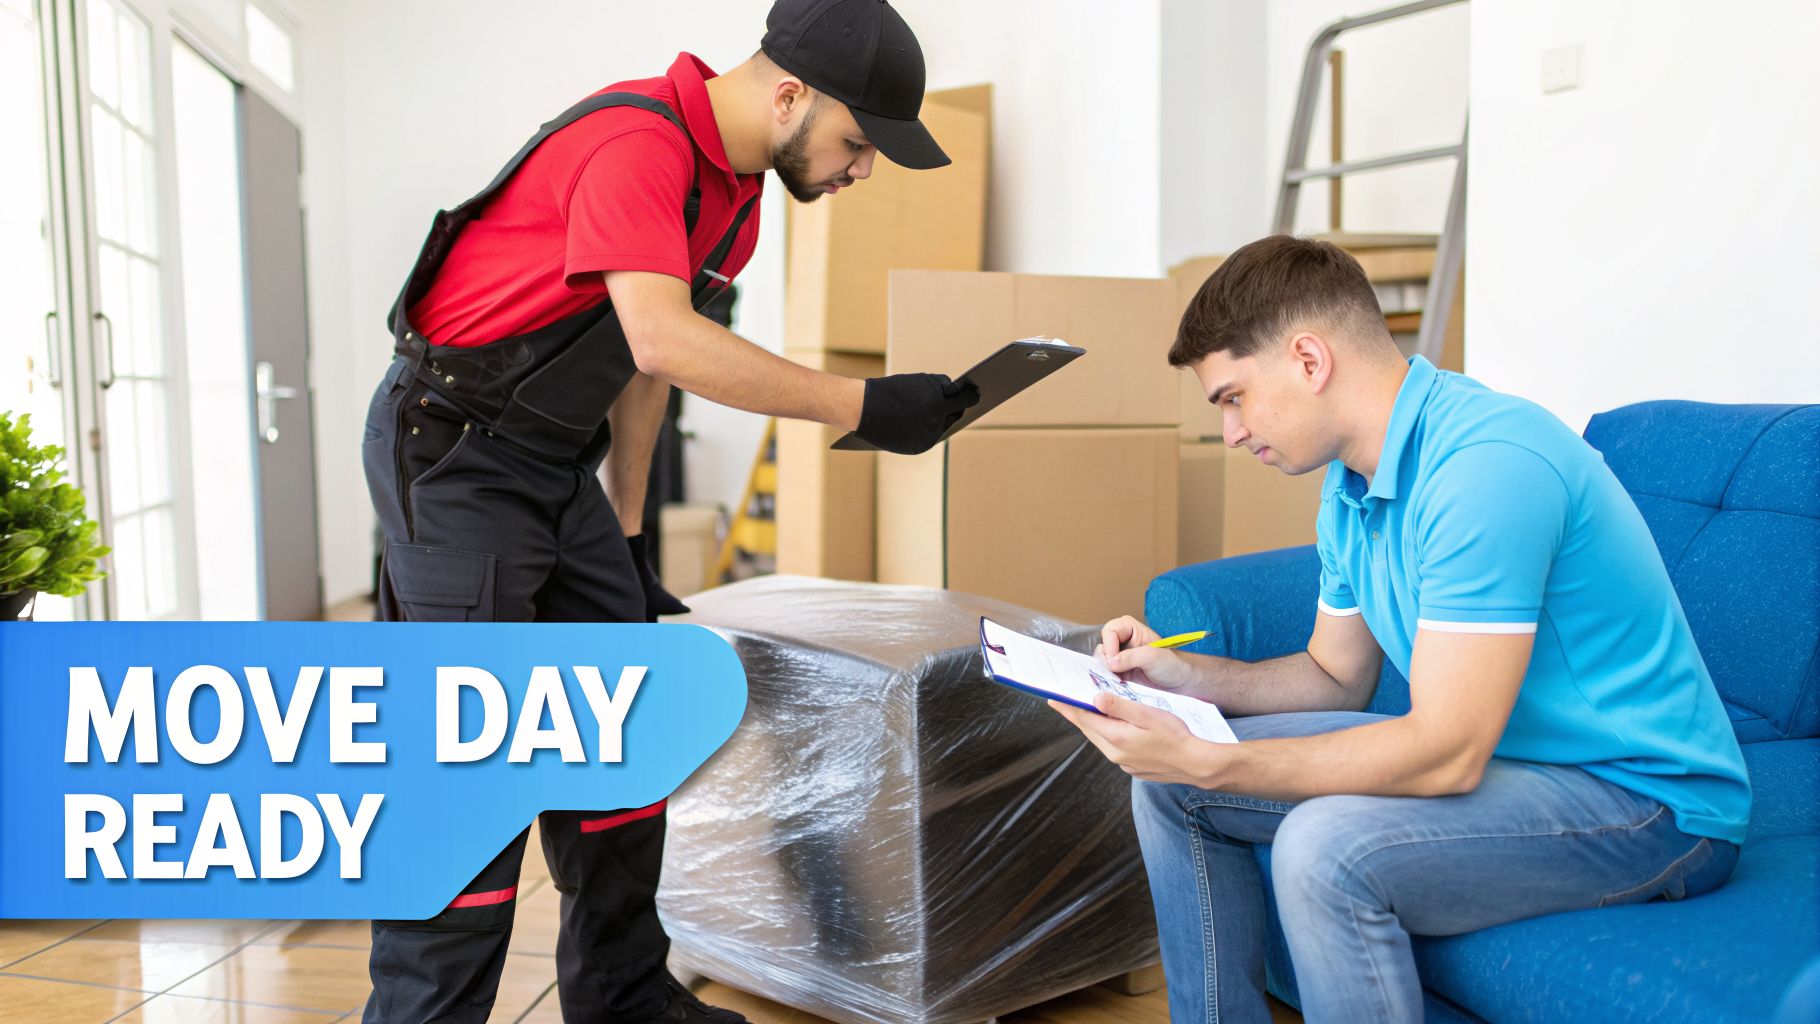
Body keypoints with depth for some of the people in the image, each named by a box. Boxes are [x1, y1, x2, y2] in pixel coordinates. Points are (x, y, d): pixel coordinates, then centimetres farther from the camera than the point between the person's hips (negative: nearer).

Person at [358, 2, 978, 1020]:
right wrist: (859, 405, -31)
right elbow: (663, 339, -35)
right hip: (454, 449, -9)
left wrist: (627, 530, 16)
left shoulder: (737, 194, 8)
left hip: (562, 464, 9)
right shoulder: (637, 141, -21)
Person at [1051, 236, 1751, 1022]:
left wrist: (1207, 761, -30)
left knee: (1325, 847, -34)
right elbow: (1337, 678, 13)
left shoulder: (1485, 464, -27)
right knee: (1169, 782, 3)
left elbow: (1448, 755, -29)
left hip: (1646, 800, -9)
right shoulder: (1351, 480, 4)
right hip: (1480, 744, 9)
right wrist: (1181, 674, -2)